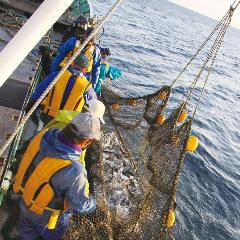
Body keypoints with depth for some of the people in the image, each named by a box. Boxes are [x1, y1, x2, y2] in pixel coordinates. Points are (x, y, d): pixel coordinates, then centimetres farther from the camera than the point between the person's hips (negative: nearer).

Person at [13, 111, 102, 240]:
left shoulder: (43, 135, -27)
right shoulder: (74, 171, -42)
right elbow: (81, 205, -23)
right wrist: (92, 204, -1)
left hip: (25, 201, 5)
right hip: (44, 215, -5)